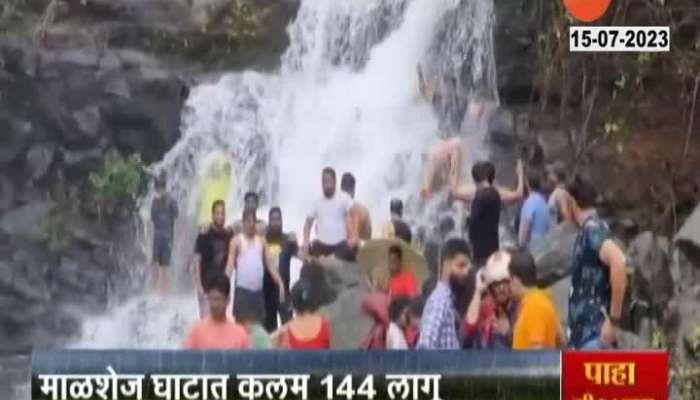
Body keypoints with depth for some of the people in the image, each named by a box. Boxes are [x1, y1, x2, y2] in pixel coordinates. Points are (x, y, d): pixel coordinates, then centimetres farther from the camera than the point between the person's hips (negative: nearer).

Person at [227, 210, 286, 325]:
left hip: (258, 290, 4)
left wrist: (280, 283, 2)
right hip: (242, 289, -4)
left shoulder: (261, 240, 13)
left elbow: (270, 263, 11)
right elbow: (230, 264, -7)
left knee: (259, 323, 6)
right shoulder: (237, 240, 1)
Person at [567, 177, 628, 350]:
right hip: (584, 336, 10)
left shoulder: (592, 229, -12)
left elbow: (618, 262, -31)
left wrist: (614, 320, -25)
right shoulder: (586, 231, 17)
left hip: (594, 336, -10)